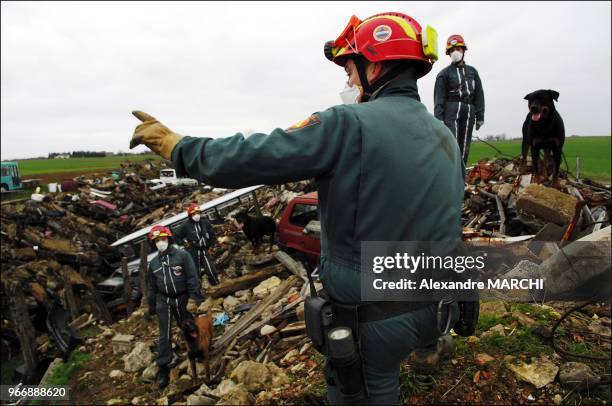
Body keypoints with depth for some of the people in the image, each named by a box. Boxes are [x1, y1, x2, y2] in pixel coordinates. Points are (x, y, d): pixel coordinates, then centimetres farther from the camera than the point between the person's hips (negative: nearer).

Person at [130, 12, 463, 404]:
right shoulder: (446, 137, 3)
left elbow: (246, 159, -20)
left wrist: (171, 142, -5)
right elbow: (447, 222, 12)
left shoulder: (350, 125, -21)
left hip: (375, 319, -7)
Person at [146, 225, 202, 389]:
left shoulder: (182, 255, -10)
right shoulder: (154, 262, 5)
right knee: (164, 335, 3)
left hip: (182, 299, -2)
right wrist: (151, 307, 14)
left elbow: (192, 278, -12)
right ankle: (163, 367, 11)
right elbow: (151, 286, 13)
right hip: (163, 301, 3)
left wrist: (193, 298, -17)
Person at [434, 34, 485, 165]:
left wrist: (480, 116, 8)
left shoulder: (472, 72, 18)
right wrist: (438, 118, -12)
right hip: (451, 110, -4)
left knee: (464, 146, 4)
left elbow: (479, 95, 16)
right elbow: (439, 98, -1)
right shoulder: (444, 73, 6)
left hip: (468, 112, 4)